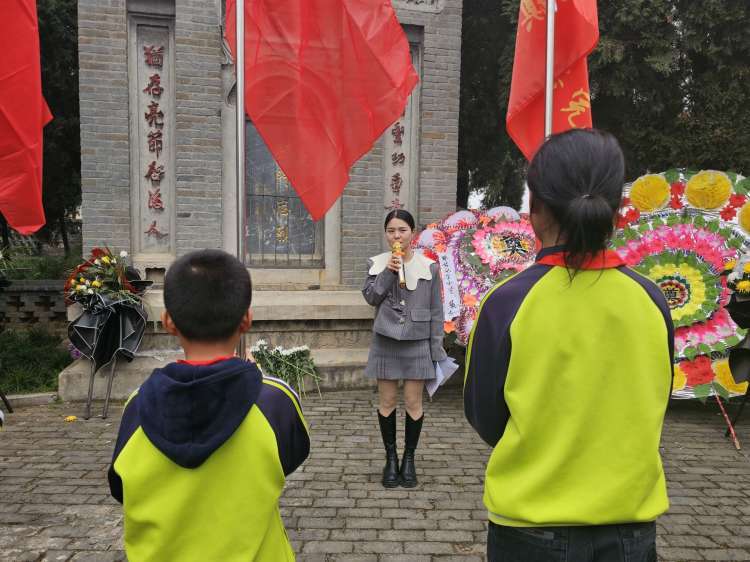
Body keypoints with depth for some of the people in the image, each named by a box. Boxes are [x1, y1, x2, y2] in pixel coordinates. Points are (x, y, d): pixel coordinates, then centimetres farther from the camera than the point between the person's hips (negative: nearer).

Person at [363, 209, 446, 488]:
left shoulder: (428, 266, -2)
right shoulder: (377, 263, 2)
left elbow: (436, 311, 1)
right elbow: (370, 297, -7)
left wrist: (436, 349, -1)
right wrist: (387, 271, -18)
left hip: (416, 343, -1)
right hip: (385, 342, 1)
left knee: (413, 402, 4)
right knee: (387, 401, 8)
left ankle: (409, 459, 21)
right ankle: (390, 458, 23)